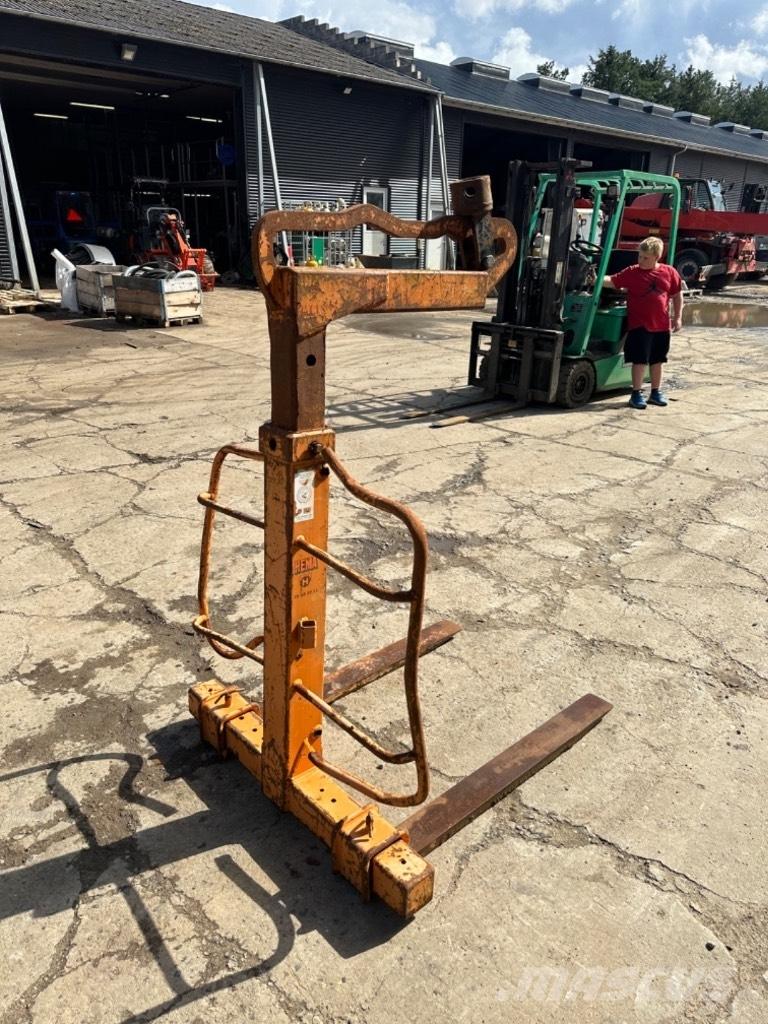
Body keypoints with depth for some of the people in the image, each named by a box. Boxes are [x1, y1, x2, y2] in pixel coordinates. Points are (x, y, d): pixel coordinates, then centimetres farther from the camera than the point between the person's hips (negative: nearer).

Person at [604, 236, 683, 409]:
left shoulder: (669, 272, 3)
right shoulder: (632, 272, -3)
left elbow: (677, 295, 10)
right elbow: (612, 281, -8)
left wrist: (677, 317, 6)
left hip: (661, 326, 3)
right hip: (639, 325, -3)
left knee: (657, 360, 14)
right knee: (640, 360, -4)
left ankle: (656, 392, 26)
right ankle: (637, 393, 7)